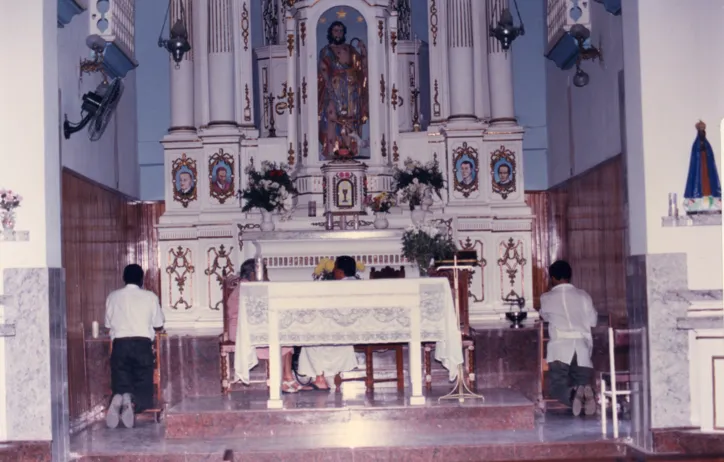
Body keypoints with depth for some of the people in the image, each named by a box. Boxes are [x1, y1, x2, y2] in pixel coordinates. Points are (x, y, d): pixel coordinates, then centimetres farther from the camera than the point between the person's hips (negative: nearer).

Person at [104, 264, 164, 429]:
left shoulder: (113, 297, 11)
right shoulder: (150, 296, 7)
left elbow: (108, 324, 18)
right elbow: (158, 324, 14)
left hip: (120, 344, 1)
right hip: (142, 344, -1)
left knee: (120, 387, 5)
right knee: (144, 390, 4)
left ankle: (119, 399, -32)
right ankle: (133, 402, -32)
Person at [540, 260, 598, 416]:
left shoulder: (546, 298, 8)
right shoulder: (583, 296, 11)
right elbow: (593, 321, 19)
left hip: (560, 346, -2)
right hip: (582, 346, 2)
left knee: (557, 385, 2)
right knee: (583, 382, 7)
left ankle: (573, 395, -33)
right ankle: (585, 392, -31)